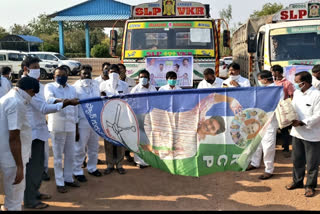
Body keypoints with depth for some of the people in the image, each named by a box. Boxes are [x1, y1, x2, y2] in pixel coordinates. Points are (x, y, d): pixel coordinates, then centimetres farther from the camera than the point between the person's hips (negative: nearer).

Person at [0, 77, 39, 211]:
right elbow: (14, 138, -24)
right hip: (13, 158, -10)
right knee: (15, 196, 3)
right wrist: (20, 166, -22)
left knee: (13, 193, 22)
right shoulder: (17, 103, -20)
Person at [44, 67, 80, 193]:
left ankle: (68, 178, 27)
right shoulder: (50, 87, -2)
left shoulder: (72, 89, 12)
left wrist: (76, 126, 13)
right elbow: (49, 99, -24)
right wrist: (62, 101, -44)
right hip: (57, 126, -4)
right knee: (58, 156, 2)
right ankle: (60, 182, 12)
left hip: (71, 125, 5)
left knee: (70, 155, 12)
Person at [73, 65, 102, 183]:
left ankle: (92, 168, 30)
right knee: (80, 148, 1)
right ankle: (77, 171, 14)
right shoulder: (75, 87, -8)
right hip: (82, 122, -5)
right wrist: (75, 124, -11)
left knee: (94, 147, 15)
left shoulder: (95, 85, 8)